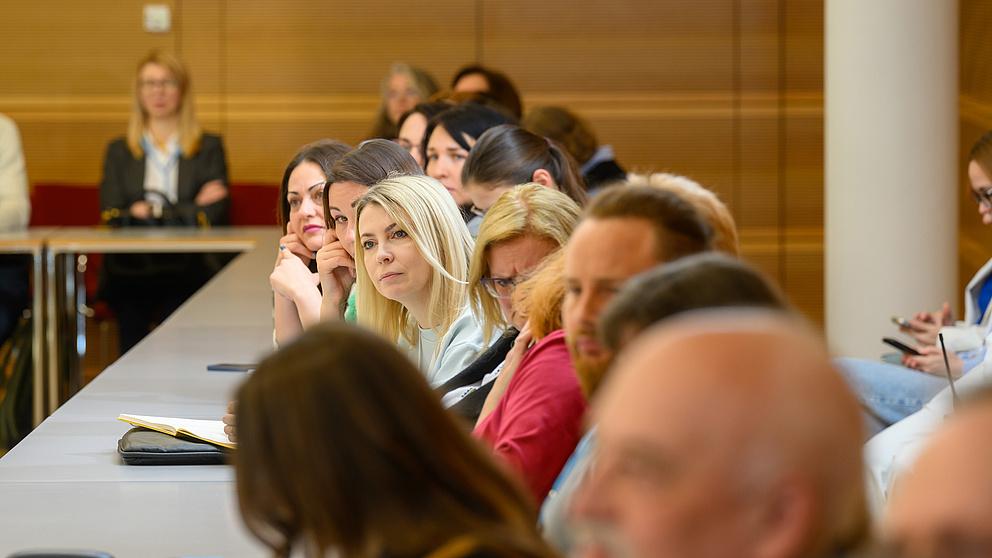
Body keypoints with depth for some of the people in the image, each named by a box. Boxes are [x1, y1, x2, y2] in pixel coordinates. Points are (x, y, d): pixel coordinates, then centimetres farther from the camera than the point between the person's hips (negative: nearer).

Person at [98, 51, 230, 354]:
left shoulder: (209, 148, 17)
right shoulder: (119, 152, 21)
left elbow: (213, 215, 4)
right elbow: (111, 216, 6)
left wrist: (151, 212, -1)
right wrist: (188, 211, -5)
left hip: (188, 268, -1)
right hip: (130, 268, 1)